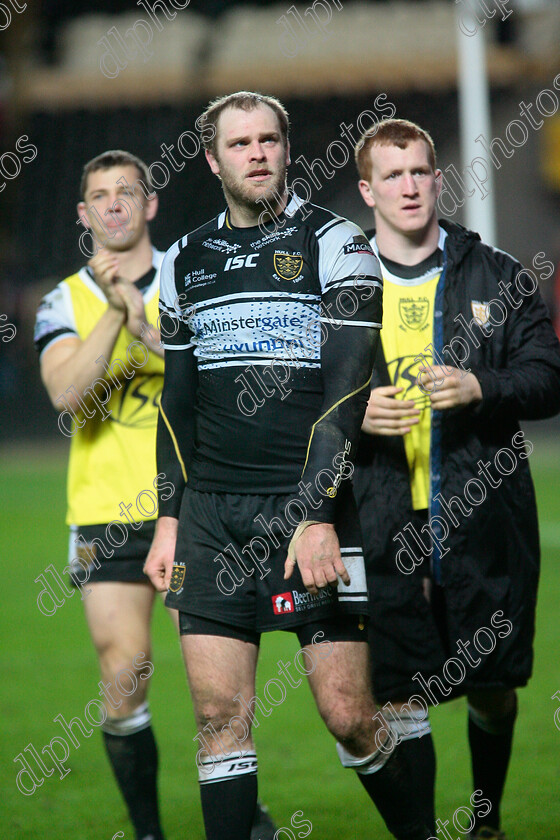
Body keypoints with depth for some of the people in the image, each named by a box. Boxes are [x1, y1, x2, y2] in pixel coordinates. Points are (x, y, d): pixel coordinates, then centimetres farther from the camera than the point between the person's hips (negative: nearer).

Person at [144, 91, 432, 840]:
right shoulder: (185, 261, 13)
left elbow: (346, 390, -8)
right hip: (212, 513, 4)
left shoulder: (334, 245, -1)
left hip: (311, 507, -4)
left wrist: (318, 516, -16)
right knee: (220, 714, -2)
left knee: (348, 713, -5)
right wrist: (170, 520, 13)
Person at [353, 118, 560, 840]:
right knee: (401, 699, -4)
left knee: (492, 688, 10)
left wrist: (481, 389, -16)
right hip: (388, 528, 0)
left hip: (486, 522, 0)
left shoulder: (496, 276, 6)